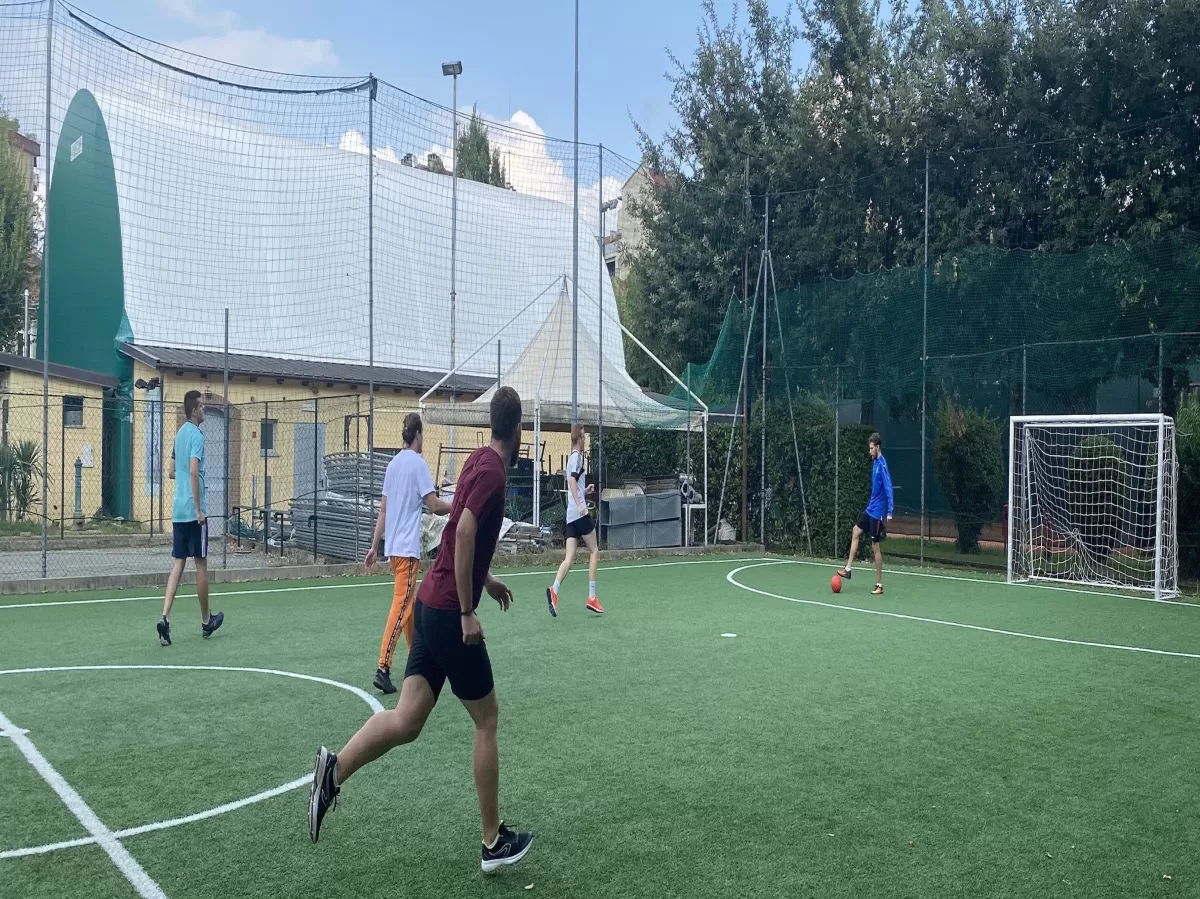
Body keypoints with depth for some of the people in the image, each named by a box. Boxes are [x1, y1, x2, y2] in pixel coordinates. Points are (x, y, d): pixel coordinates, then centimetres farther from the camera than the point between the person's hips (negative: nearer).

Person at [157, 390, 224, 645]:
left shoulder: (180, 433, 14)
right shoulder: (196, 435, -12)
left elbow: (173, 472, 22)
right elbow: (194, 471, -22)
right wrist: (199, 509, -21)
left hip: (178, 511, 7)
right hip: (193, 511, -7)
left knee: (178, 563, 4)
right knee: (201, 564, 4)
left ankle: (165, 617, -9)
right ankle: (206, 622, 16)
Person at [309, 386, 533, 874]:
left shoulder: (480, 460, 13)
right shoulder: (492, 469, -14)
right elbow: (465, 531, -26)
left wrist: (486, 581, 29)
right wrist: (467, 611, -22)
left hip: (431, 605, 8)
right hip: (451, 613, -8)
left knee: (406, 721, 6)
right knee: (486, 719, 5)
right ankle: (494, 842, 15)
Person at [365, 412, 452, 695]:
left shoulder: (393, 464, 12)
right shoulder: (418, 463, -9)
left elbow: (382, 510, 14)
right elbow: (434, 505, -13)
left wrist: (375, 546, 18)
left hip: (392, 546, 8)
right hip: (407, 548, -8)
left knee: (408, 604, 17)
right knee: (401, 606, -8)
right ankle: (383, 668, -13)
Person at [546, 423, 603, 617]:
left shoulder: (573, 457, 20)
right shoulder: (577, 457, -6)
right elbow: (572, 480, -22)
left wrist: (585, 492, 29)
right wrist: (579, 505, -28)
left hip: (572, 515, 8)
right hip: (581, 513, -8)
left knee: (570, 557, -1)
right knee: (594, 551, 2)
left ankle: (554, 590, -19)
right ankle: (591, 598, 0)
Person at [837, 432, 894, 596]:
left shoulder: (882, 465, -18)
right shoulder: (875, 463, 10)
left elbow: (888, 488, -24)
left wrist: (889, 512, -30)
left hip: (877, 512, -9)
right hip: (870, 509, 9)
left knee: (875, 546, -4)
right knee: (856, 532, 14)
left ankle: (879, 585, 2)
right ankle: (848, 569, 22)